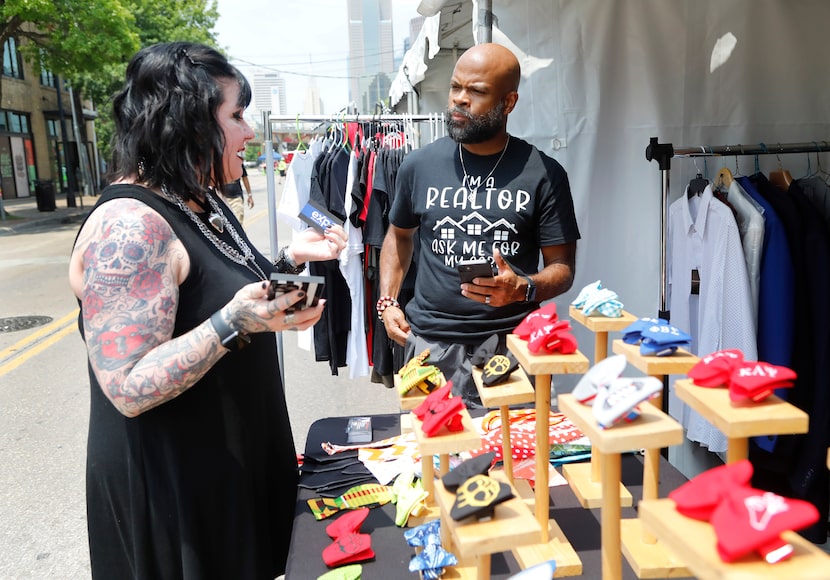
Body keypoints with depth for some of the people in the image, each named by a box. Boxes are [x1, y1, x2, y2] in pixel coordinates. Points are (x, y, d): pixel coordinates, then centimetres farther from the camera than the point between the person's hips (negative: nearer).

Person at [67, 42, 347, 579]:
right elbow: (130, 388, -28)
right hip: (173, 484, -9)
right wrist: (233, 322, -37)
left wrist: (291, 258, 3)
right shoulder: (129, 226, -26)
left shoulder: (202, 202, 5)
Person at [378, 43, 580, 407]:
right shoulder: (419, 165, 4)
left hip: (512, 342, -1)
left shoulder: (543, 173, -2)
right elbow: (399, 234, 19)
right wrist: (388, 301, 7)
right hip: (430, 342, 2)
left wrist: (523, 289, -20)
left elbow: (562, 266, 0)